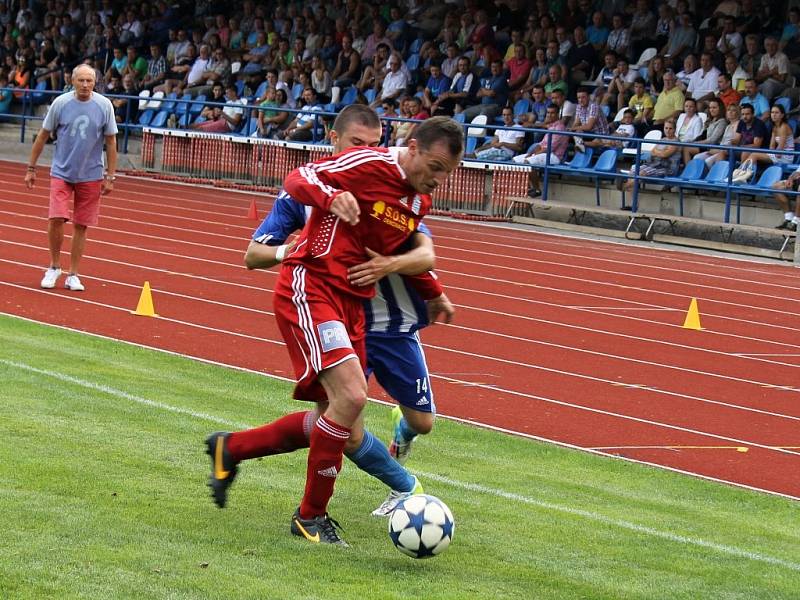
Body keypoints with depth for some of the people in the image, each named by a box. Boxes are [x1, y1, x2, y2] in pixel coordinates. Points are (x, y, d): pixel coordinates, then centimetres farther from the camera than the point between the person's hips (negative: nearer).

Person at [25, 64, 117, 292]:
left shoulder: (104, 106, -5)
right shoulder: (60, 103, -6)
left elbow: (111, 142, 2)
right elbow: (43, 136, 3)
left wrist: (110, 176, -1)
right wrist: (31, 168, 4)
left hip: (91, 176, 1)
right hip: (61, 172, -1)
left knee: (81, 226, 4)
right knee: (56, 219, -13)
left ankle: (73, 275, 15)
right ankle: (54, 267, 9)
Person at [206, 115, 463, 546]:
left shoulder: (419, 200, 13)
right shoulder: (369, 164, -11)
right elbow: (297, 178, -13)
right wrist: (333, 197, -30)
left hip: (350, 304, 9)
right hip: (309, 287, -9)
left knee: (348, 437, 6)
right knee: (351, 396, -25)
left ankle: (231, 448, 25)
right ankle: (311, 517, -8)